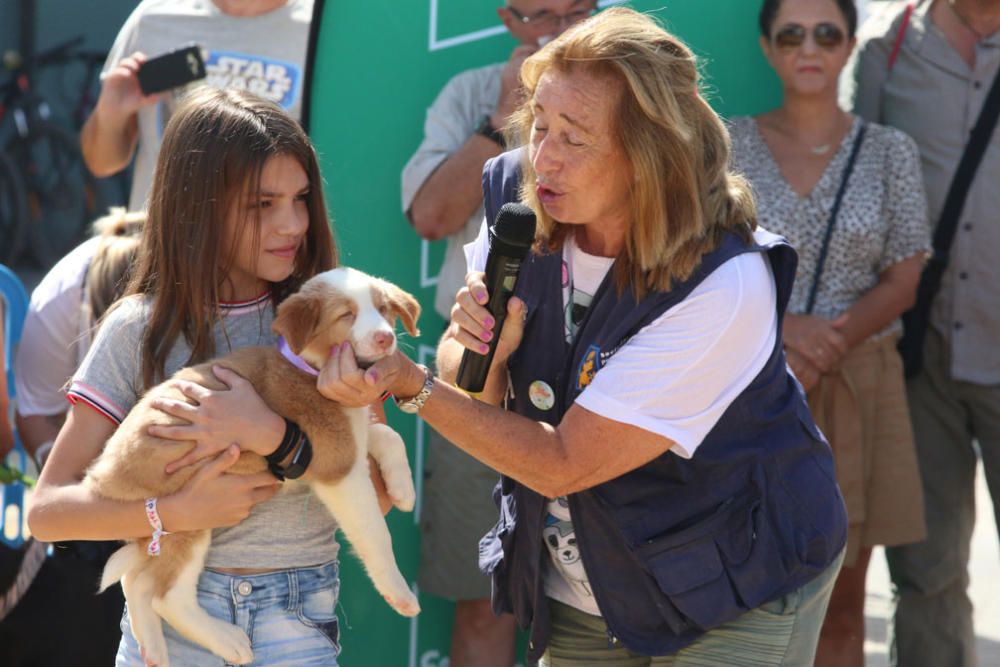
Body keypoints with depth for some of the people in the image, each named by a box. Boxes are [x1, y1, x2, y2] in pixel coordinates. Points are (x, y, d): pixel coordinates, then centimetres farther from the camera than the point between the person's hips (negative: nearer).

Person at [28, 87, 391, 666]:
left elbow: (377, 497, -6)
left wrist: (274, 435, -20)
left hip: (298, 619, 1)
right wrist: (182, 511, -18)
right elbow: (48, 510, -6)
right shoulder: (141, 329, -3)